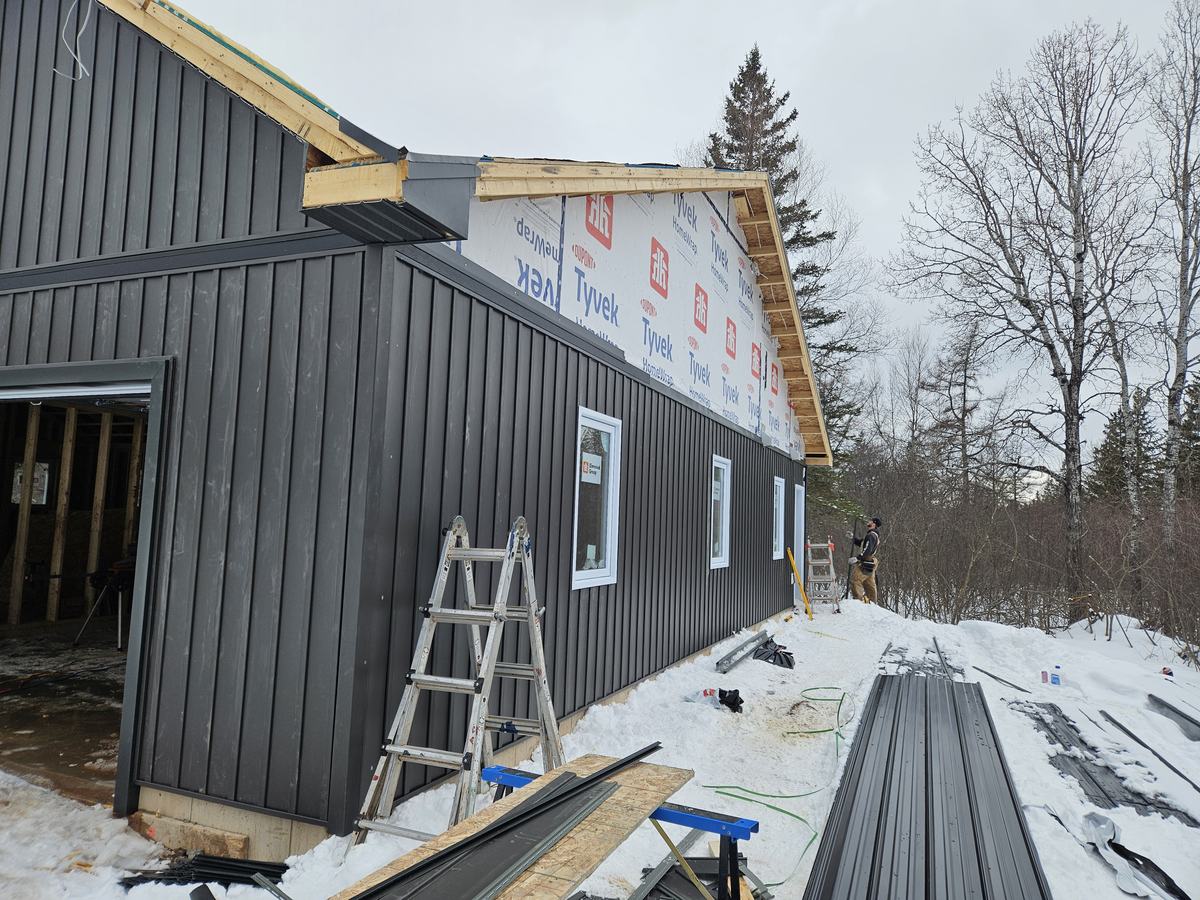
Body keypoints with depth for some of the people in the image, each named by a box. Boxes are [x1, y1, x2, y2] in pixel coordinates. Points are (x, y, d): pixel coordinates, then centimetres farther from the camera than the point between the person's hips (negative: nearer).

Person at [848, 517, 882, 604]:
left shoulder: (871, 535, -15)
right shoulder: (874, 535, 18)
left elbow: (867, 550, -25)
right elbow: (861, 543, 25)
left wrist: (857, 558, -26)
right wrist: (853, 538, 10)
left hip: (865, 564, -10)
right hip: (869, 564, 10)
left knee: (855, 580, -12)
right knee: (869, 584, 16)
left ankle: (861, 598, -17)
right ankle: (873, 602, 23)